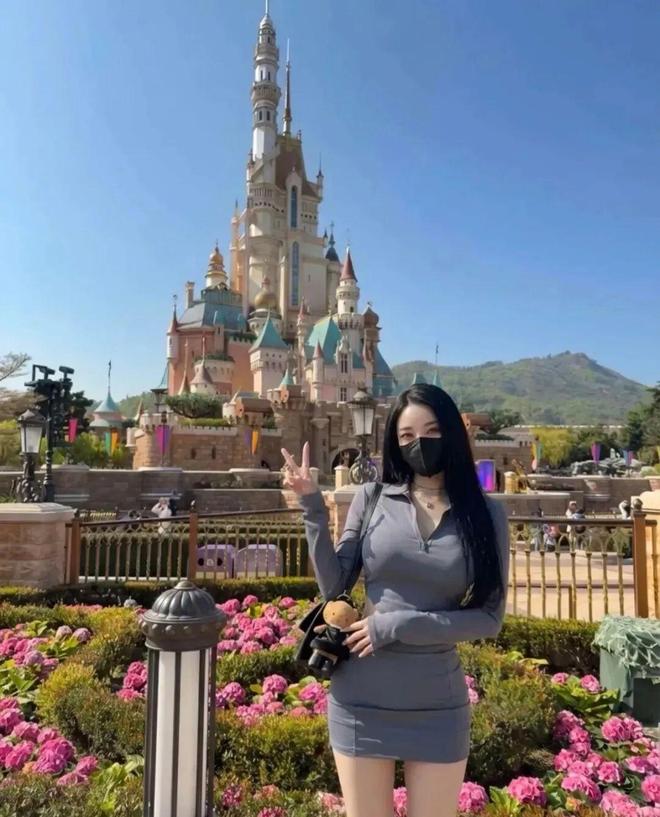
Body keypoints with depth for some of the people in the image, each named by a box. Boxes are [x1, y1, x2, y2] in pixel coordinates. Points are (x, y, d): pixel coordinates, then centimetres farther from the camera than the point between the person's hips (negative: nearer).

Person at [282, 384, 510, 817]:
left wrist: (399, 625, -15)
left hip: (437, 704, 0)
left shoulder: (486, 513, -4)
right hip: (361, 698, 1)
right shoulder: (371, 498, -3)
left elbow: (490, 617, -6)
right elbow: (334, 589, -4)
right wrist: (313, 508, -12)